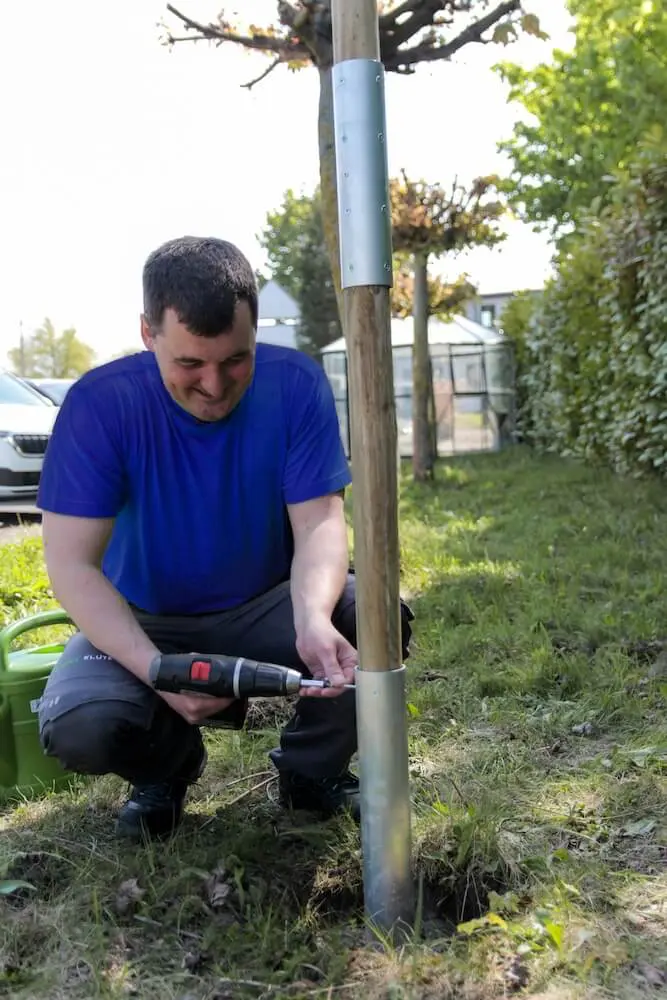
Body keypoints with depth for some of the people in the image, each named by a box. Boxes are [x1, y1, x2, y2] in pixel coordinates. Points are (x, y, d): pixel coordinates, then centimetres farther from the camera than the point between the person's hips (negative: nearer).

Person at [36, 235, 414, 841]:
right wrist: (157, 669, -37)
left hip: (266, 607, 1)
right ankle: (170, 766, 9)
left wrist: (314, 620, -42)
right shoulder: (100, 404, -21)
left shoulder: (295, 384, -16)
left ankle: (311, 769, 3)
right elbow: (71, 563, -22)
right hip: (143, 624, -1)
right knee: (77, 728, -29)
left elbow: (319, 522, -20)